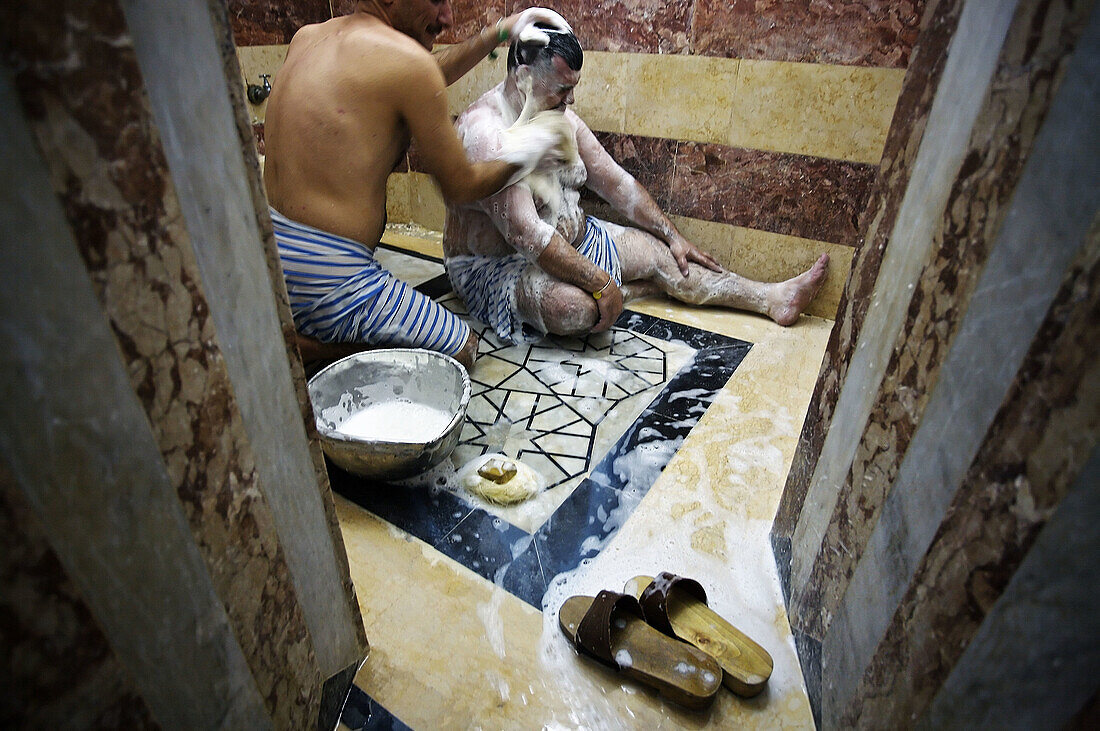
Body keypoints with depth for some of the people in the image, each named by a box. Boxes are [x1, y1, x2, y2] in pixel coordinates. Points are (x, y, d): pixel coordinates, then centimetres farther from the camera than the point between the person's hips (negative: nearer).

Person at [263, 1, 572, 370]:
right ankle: (301, 348, -4)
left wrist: (499, 32, 24)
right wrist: (519, 154, 13)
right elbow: (460, 187, -7)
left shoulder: (306, 37, 11)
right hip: (327, 280, -9)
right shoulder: (404, 58, -15)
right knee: (461, 349, 8)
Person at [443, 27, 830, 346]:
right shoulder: (486, 132, -26)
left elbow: (615, 181, 8)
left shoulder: (560, 117, 1)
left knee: (657, 251, 0)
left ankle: (771, 298, 6)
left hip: (567, 240, 8)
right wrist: (602, 284, -30)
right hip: (495, 263, -7)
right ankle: (641, 289, -5)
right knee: (576, 307, -37)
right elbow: (527, 234, -33)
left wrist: (673, 236, 9)